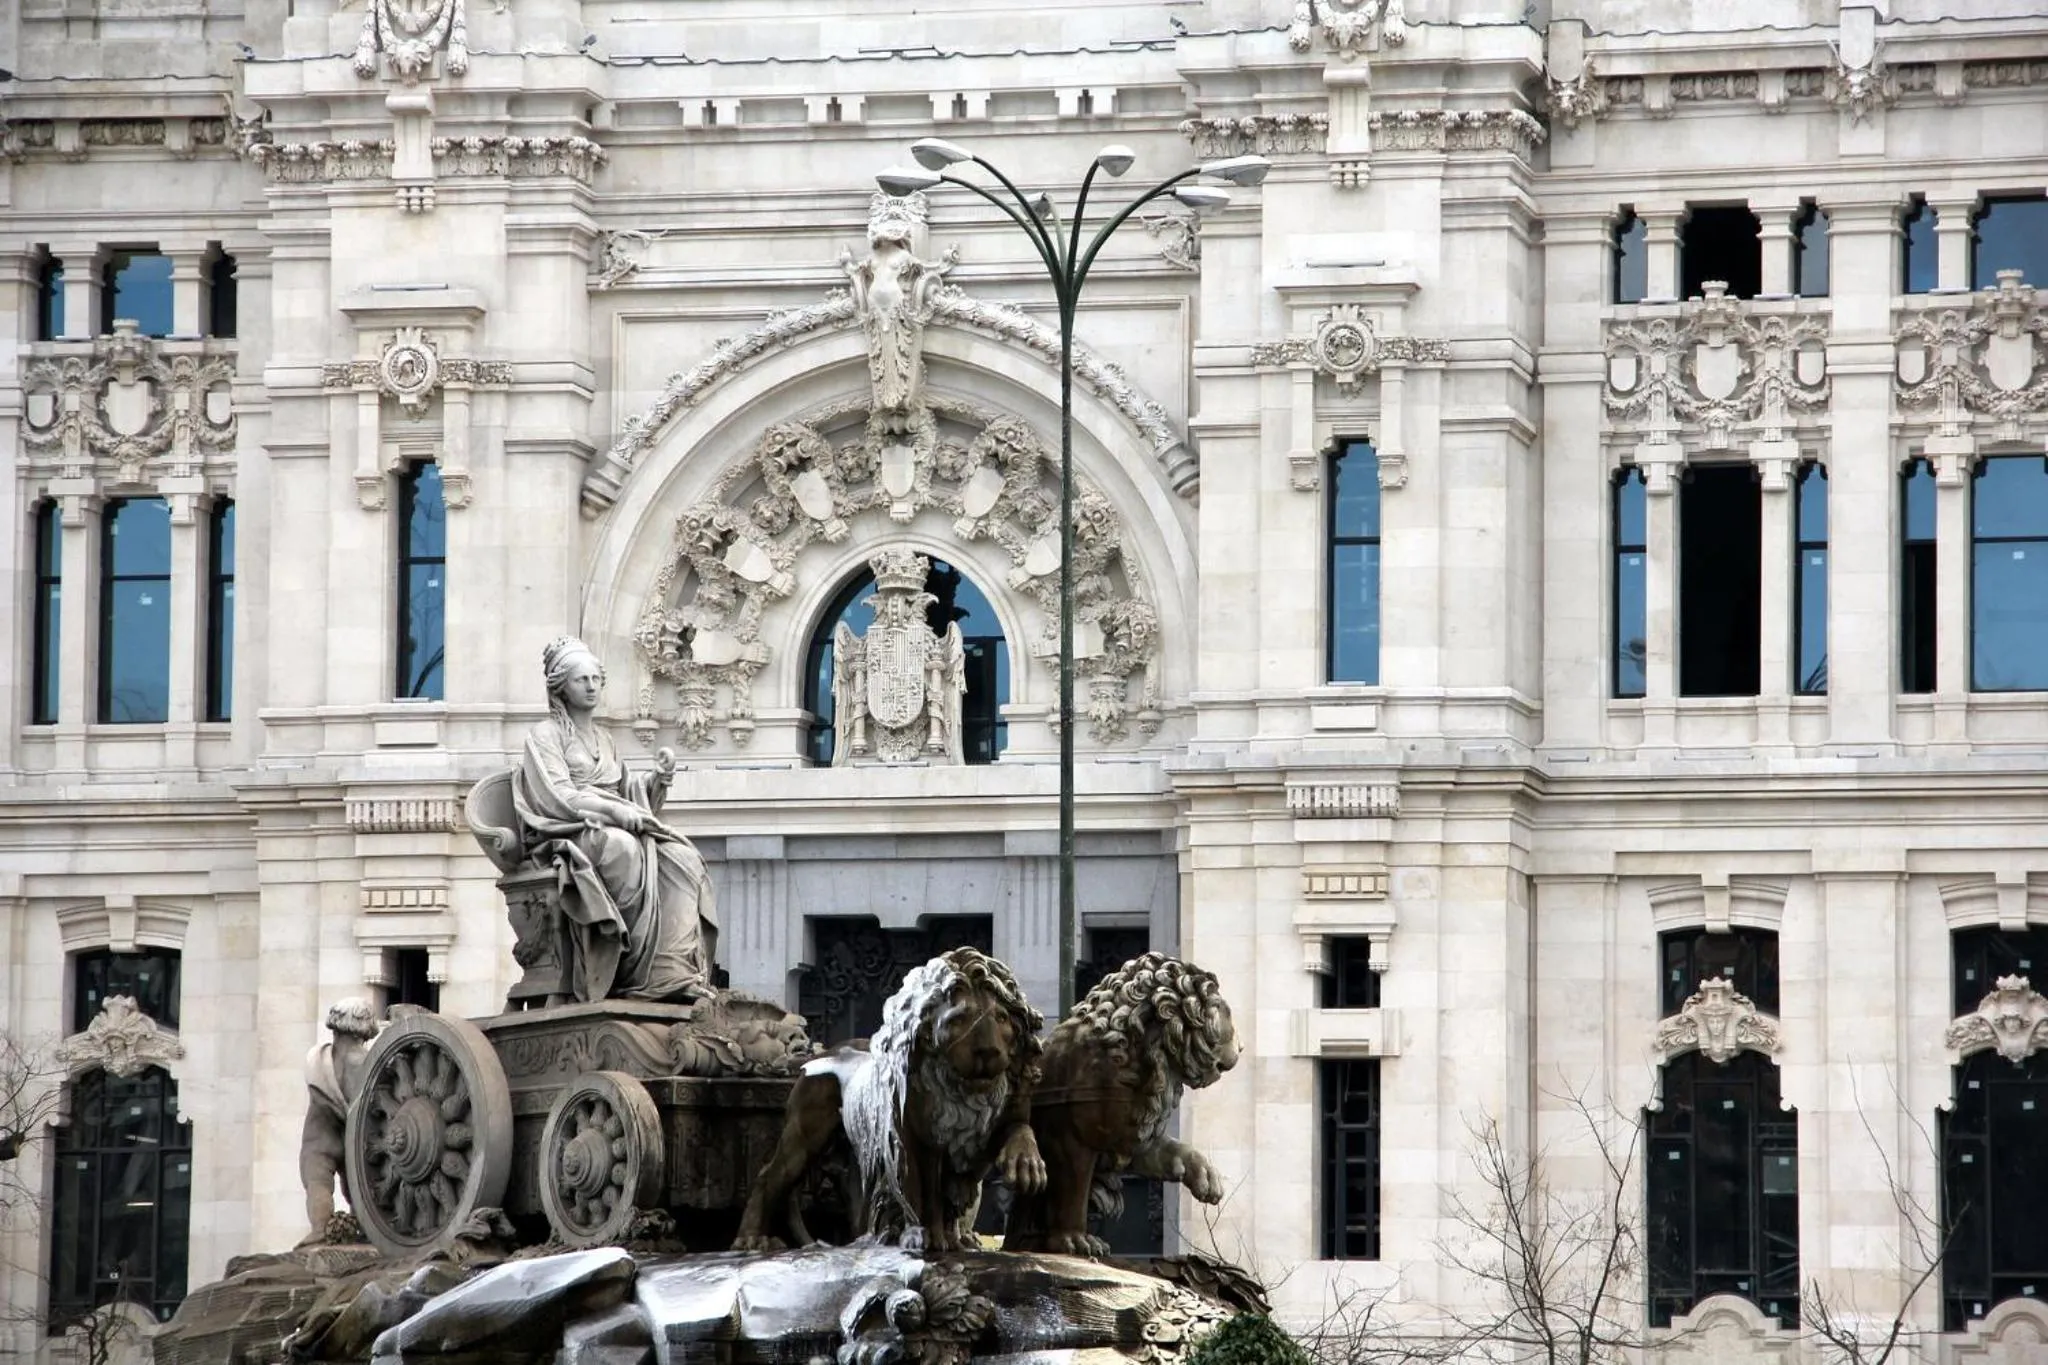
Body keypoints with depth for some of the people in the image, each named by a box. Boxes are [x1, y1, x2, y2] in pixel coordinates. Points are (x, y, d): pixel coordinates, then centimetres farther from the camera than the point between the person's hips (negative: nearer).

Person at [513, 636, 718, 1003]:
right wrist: (612, 809, -21)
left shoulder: (603, 739, 27)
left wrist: (658, 778, 5)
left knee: (683, 859, -23)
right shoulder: (546, 735, 5)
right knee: (627, 851, -40)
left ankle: (678, 971, -35)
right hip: (568, 833, -7)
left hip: (614, 830, 7)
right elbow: (558, 797, -9)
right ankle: (640, 977, -41)